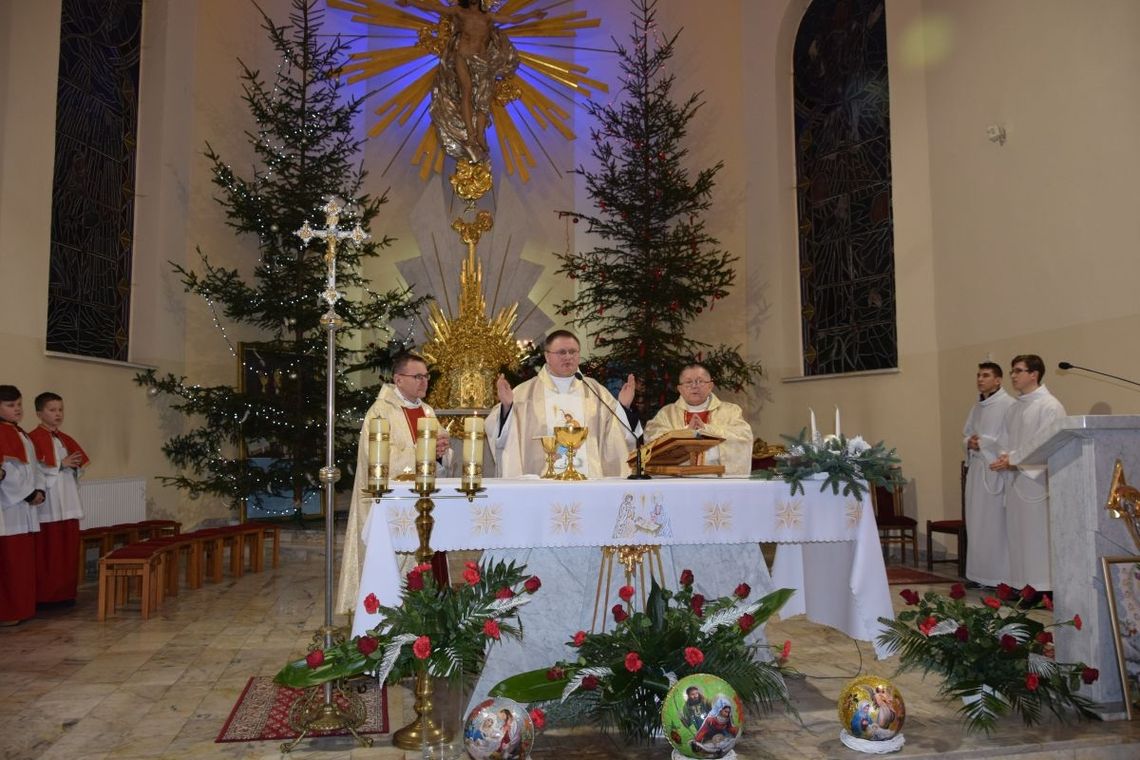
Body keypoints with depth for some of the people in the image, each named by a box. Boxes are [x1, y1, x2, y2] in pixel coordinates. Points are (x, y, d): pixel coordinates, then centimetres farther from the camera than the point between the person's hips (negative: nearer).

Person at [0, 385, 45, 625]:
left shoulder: (23, 435, 18)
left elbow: (33, 466, 17)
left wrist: (39, 490, 2)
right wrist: (28, 494, -15)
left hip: (24, 508, 9)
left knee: (24, 559, 11)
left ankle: (21, 608, 18)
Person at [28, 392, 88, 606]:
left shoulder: (66, 439, 17)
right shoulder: (33, 438, -5)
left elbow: (79, 466, 19)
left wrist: (74, 466, -2)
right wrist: (60, 465, -15)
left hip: (67, 504, 7)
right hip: (47, 505, -7)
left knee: (68, 550, 7)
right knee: (47, 551, -4)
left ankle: (66, 592, 13)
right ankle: (44, 595, 4)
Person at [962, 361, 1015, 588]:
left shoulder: (1009, 405, -8)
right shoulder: (977, 407, 17)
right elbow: (966, 434, 23)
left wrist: (984, 442, -14)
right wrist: (969, 442, 1)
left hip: (997, 471, -7)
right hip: (976, 469, 8)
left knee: (996, 523, -6)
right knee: (977, 522, 8)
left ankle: (1001, 576, 1)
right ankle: (980, 574, 15)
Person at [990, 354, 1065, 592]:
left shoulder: (1049, 406, -8)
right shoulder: (1013, 408, 15)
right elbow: (1004, 442, 16)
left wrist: (1013, 460, -14)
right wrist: (1004, 458, -4)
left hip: (1036, 480, -7)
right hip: (1014, 480, 7)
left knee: (1038, 536, -3)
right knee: (1017, 535, 10)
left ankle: (1044, 588, 5)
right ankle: (1022, 586, 18)